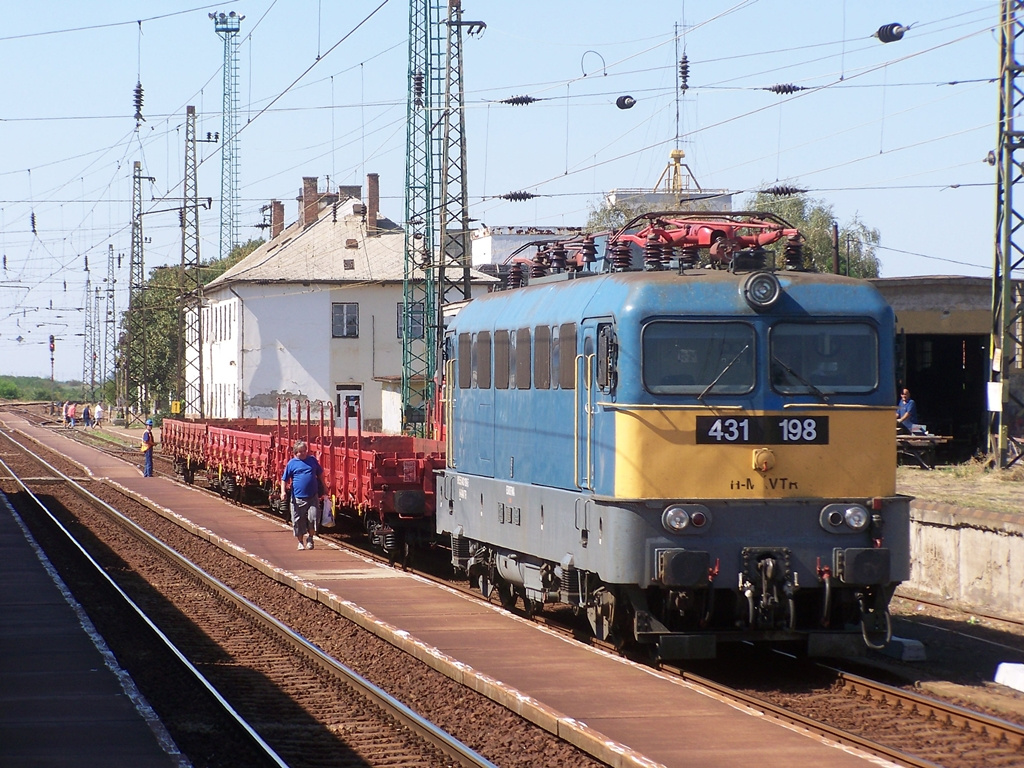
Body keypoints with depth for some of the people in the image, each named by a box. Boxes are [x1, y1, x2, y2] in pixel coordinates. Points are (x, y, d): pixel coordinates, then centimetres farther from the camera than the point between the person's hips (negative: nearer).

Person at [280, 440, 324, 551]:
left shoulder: (312, 460, 8)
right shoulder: (292, 463, 1)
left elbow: (320, 474, 20)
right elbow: (284, 479, 4)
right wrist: (283, 491, -9)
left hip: (312, 497, 1)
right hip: (298, 498, -1)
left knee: (312, 518, -10)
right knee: (298, 521, 3)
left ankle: (310, 538, 14)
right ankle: (300, 542, 20)